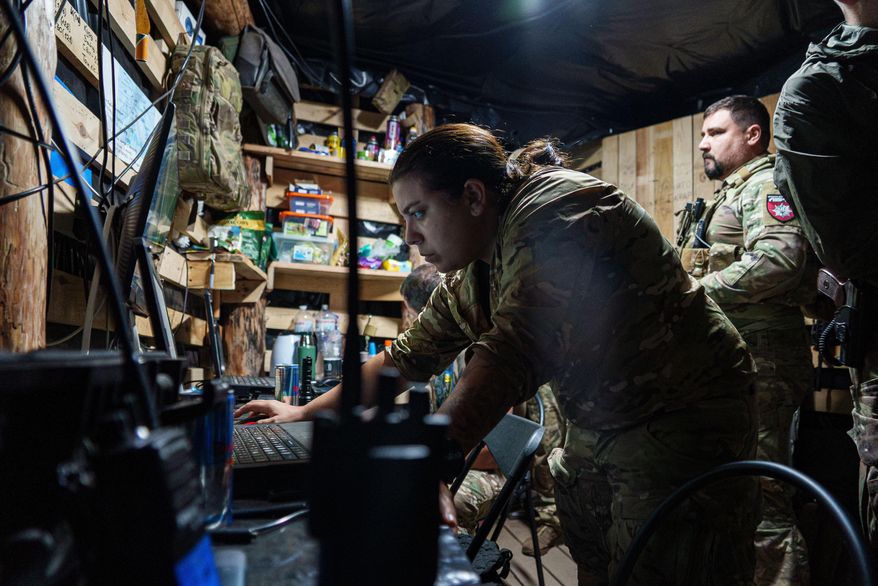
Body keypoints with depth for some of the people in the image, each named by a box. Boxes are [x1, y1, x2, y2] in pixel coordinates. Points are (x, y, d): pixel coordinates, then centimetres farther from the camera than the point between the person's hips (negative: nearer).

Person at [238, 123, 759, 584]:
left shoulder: (555, 211, -22)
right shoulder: (470, 275, 5)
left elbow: (516, 350, -35)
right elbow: (411, 355, 11)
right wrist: (307, 413, 12)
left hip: (682, 415, -8)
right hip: (598, 429, 8)